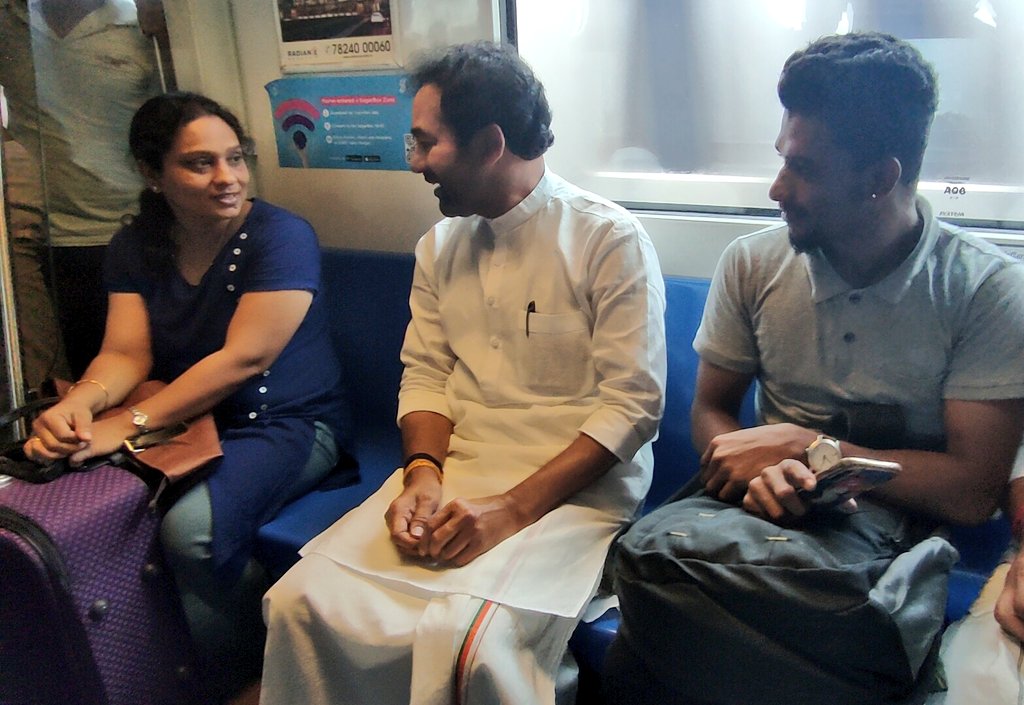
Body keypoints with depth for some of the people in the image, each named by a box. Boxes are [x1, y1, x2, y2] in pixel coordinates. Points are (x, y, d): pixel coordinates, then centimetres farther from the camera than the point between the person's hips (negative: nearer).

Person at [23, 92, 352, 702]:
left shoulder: (281, 235, -13)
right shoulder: (137, 246, 7)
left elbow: (242, 358, -21)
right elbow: (126, 353, -2)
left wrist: (131, 424, -25)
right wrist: (82, 402, -25)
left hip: (288, 423, -5)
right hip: (188, 420, 6)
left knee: (192, 525, -30)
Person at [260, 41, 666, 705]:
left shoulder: (610, 238, -8)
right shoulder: (439, 245, 12)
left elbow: (632, 403, -12)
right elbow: (425, 375, 13)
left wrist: (513, 507, -19)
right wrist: (423, 472, -7)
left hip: (574, 487, -5)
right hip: (453, 475, 6)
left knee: (466, 639, -30)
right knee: (300, 602, -14)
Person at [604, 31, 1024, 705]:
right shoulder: (753, 262, 3)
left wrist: (805, 445, -14)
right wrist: (756, 467, -13)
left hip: (897, 523, -3)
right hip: (768, 501, 4)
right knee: (647, 545, -32)